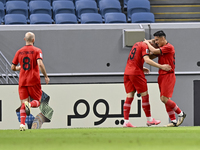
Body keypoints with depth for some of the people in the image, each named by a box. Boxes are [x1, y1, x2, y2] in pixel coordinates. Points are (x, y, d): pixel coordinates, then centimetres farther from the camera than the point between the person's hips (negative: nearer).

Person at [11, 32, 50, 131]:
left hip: (22, 81, 3)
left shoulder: (19, 52, 9)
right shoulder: (37, 51, -3)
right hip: (34, 80, -3)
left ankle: (22, 123, -16)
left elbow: (13, 67, 11)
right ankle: (30, 104, -27)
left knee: (23, 103, 5)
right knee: (37, 101, 9)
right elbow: (40, 64, -18)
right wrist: (46, 76, -10)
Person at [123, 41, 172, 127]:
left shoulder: (137, 44, 20)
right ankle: (149, 120, 6)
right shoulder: (144, 46, -8)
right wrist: (161, 66, -21)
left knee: (129, 96, 4)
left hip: (127, 72, 8)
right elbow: (147, 60, -21)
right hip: (136, 73, -8)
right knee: (144, 95, 2)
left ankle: (126, 122, -4)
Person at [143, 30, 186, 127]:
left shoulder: (169, 47, -13)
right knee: (165, 99, 5)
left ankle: (181, 114, 0)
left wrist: (147, 43, -4)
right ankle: (174, 121, 7)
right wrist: (149, 43, 7)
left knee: (164, 99, -15)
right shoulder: (162, 49, 18)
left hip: (168, 75, -10)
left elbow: (154, 51, -20)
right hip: (162, 76, 10)